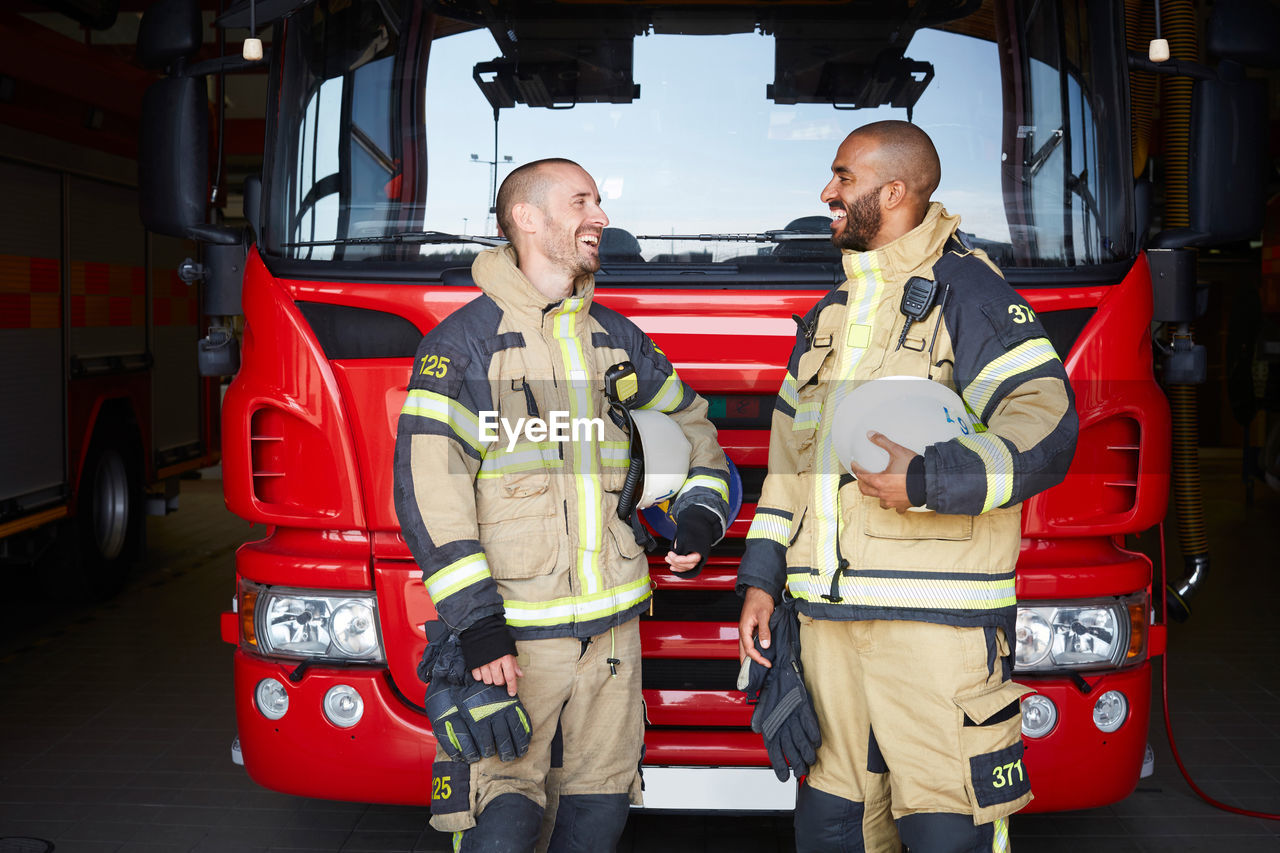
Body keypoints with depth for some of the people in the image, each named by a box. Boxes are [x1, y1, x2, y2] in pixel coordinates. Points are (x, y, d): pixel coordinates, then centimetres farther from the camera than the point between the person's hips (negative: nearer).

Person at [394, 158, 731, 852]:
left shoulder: (615, 338, 13)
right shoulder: (462, 342, -4)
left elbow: (687, 425, 26)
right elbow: (428, 486, -11)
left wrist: (701, 512, 7)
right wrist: (475, 622, -18)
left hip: (612, 627, 5)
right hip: (511, 633, -5)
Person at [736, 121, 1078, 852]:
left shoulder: (968, 292, -4)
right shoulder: (832, 314, 20)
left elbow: (1046, 427, -15)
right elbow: (791, 455, 22)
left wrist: (926, 480, -24)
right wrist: (762, 578, 16)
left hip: (934, 619, -7)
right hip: (828, 613, 7)